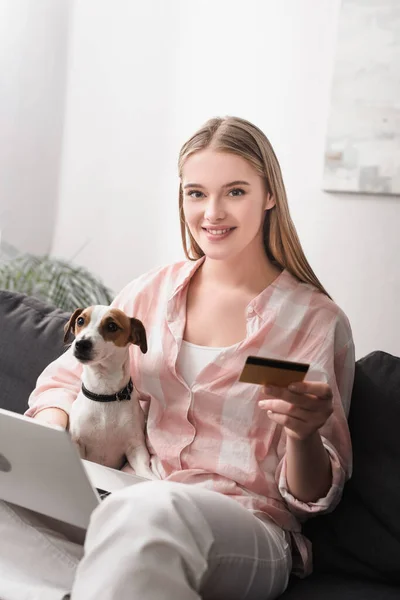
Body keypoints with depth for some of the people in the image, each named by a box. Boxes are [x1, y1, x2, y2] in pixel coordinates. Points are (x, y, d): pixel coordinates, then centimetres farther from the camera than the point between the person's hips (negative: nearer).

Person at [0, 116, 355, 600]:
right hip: (128, 504, 4)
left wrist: (304, 434, -23)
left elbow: (314, 498, 0)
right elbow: (67, 377, 14)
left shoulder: (317, 321, -2)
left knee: (146, 510, -39)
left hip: (245, 529, -4)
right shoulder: (153, 292, 9)